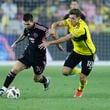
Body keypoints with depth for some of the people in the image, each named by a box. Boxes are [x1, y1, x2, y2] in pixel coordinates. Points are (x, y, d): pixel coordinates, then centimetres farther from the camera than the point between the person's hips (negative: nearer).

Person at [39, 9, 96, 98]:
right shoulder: (70, 21, -12)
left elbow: (66, 38, -39)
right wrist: (53, 29, -40)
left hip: (88, 54, -6)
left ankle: (81, 89, 30)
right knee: (65, 72, -9)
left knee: (82, 78, -6)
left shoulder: (82, 28, -34)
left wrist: (49, 43, -41)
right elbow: (56, 24, -14)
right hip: (77, 50, 6)